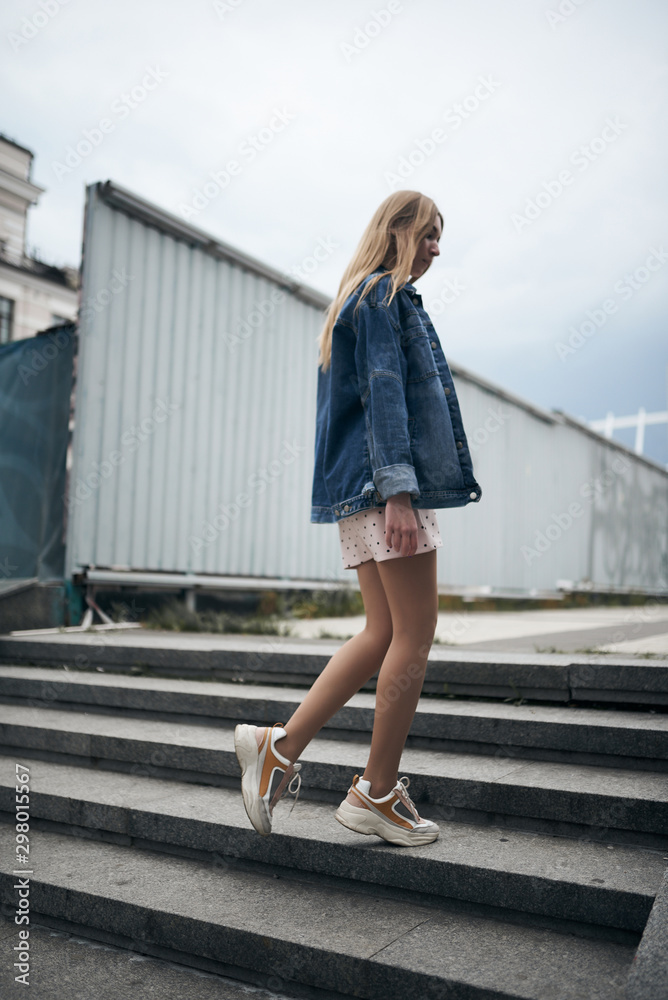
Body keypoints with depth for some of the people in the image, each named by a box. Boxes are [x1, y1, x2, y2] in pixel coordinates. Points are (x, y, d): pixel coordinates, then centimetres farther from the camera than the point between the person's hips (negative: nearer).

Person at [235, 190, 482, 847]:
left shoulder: (364, 298, 28)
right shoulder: (384, 295, -3)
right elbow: (384, 392, -15)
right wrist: (398, 489, -23)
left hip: (359, 487, 10)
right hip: (385, 482, -10)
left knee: (384, 634, 7)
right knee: (415, 634, -5)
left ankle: (281, 746, 7)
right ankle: (378, 794, 5)